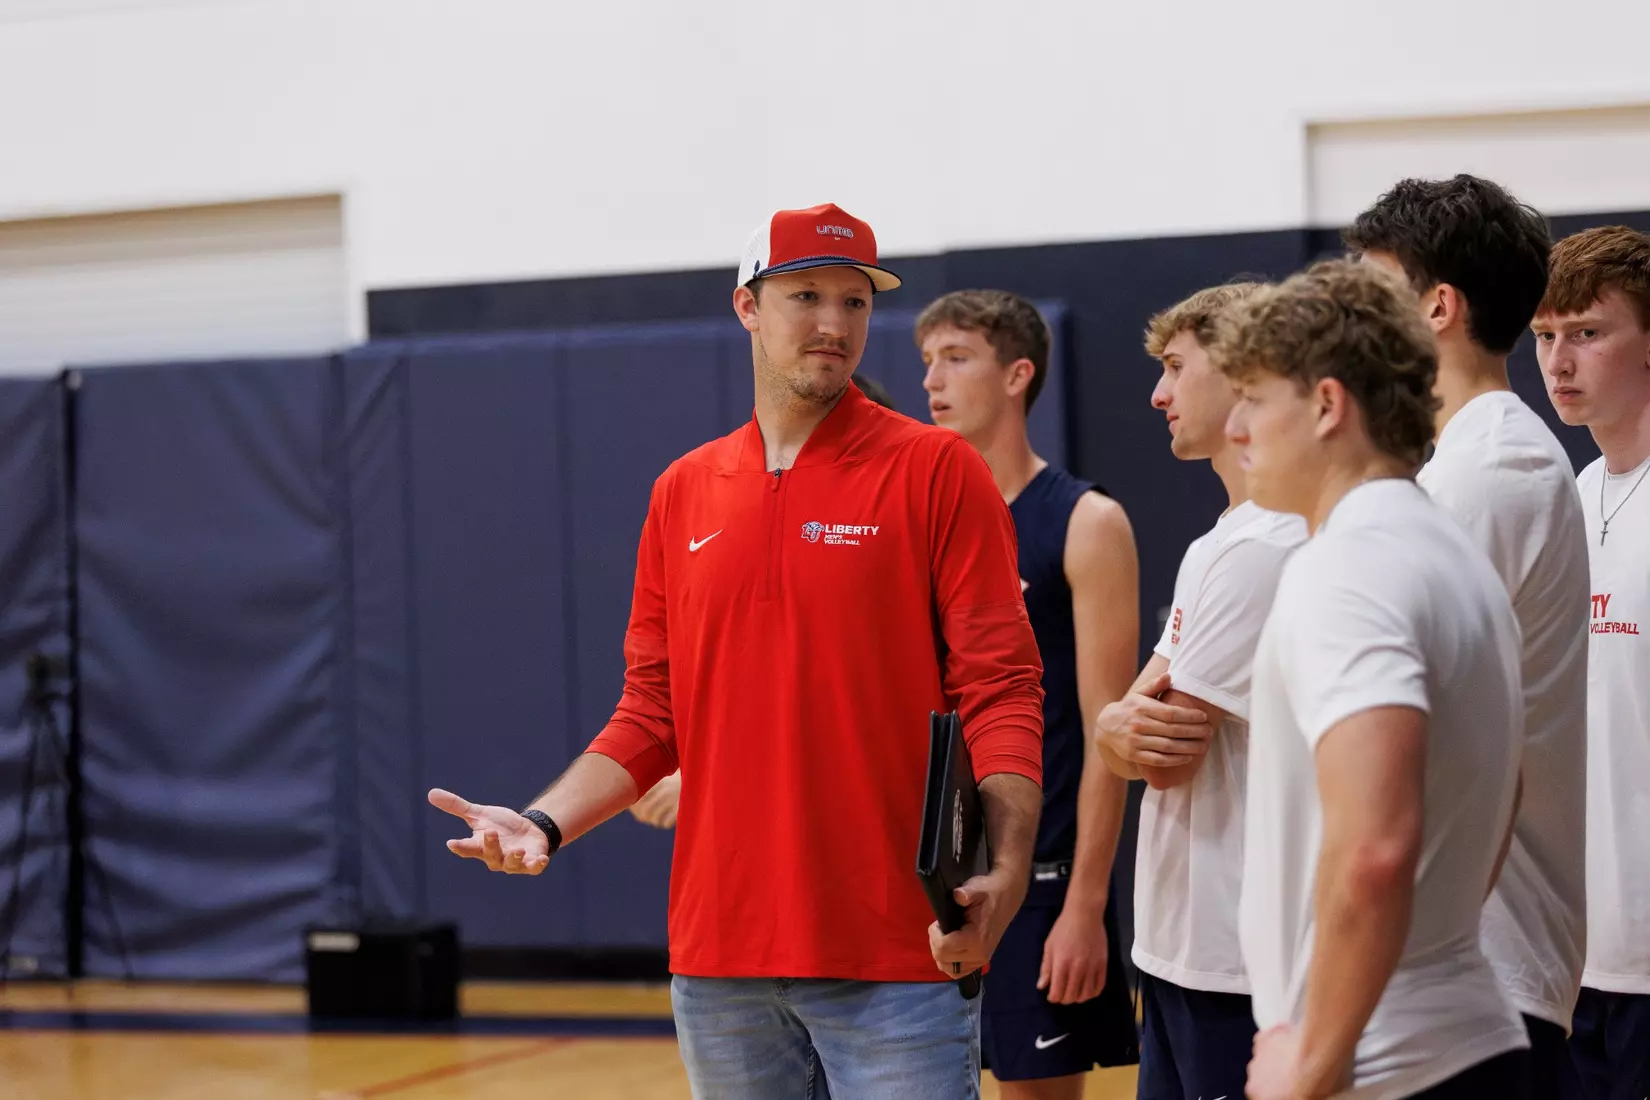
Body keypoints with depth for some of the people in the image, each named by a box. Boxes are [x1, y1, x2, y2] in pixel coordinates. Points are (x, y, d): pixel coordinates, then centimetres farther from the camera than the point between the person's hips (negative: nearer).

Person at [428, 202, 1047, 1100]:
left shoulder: (935, 471, -2)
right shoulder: (683, 493, 11)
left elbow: (1000, 690, -7)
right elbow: (653, 715, 15)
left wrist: (1006, 866, -21)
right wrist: (544, 824, 0)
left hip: (896, 952, -4)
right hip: (720, 954, 4)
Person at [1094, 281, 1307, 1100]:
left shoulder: (1265, 548, -16)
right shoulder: (1217, 543, 16)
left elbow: (1170, 753, -16)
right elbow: (1123, 731, 12)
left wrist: (1134, 728, 5)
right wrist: (1120, 730, -11)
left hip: (1238, 969, -9)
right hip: (1177, 947, 9)